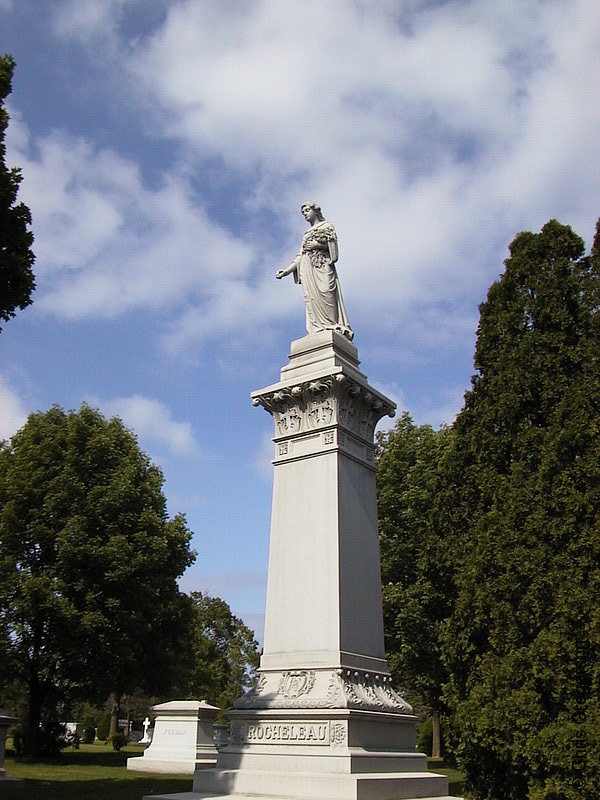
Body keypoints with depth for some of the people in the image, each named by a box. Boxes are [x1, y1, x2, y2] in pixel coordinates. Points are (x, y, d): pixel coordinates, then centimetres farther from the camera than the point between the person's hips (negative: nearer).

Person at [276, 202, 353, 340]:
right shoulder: (306, 234, 31)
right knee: (311, 298, -13)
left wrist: (317, 244, -8)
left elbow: (333, 246, 3)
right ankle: (317, 330, -22)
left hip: (321, 264, -5)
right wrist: (286, 270, 11)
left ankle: (332, 328, -29)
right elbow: (300, 256, 23)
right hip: (306, 266, 5)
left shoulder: (326, 226, 17)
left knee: (325, 295, -21)